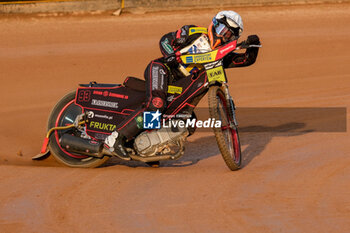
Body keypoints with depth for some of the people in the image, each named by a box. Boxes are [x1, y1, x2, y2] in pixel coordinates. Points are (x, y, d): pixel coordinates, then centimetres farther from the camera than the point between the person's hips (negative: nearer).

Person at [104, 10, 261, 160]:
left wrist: (252, 45, -9)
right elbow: (166, 39, 1)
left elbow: (247, 60, 11)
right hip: (160, 69, -8)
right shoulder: (196, 33, 2)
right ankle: (115, 139, -36)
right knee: (155, 105, -33)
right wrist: (171, 55, -19)